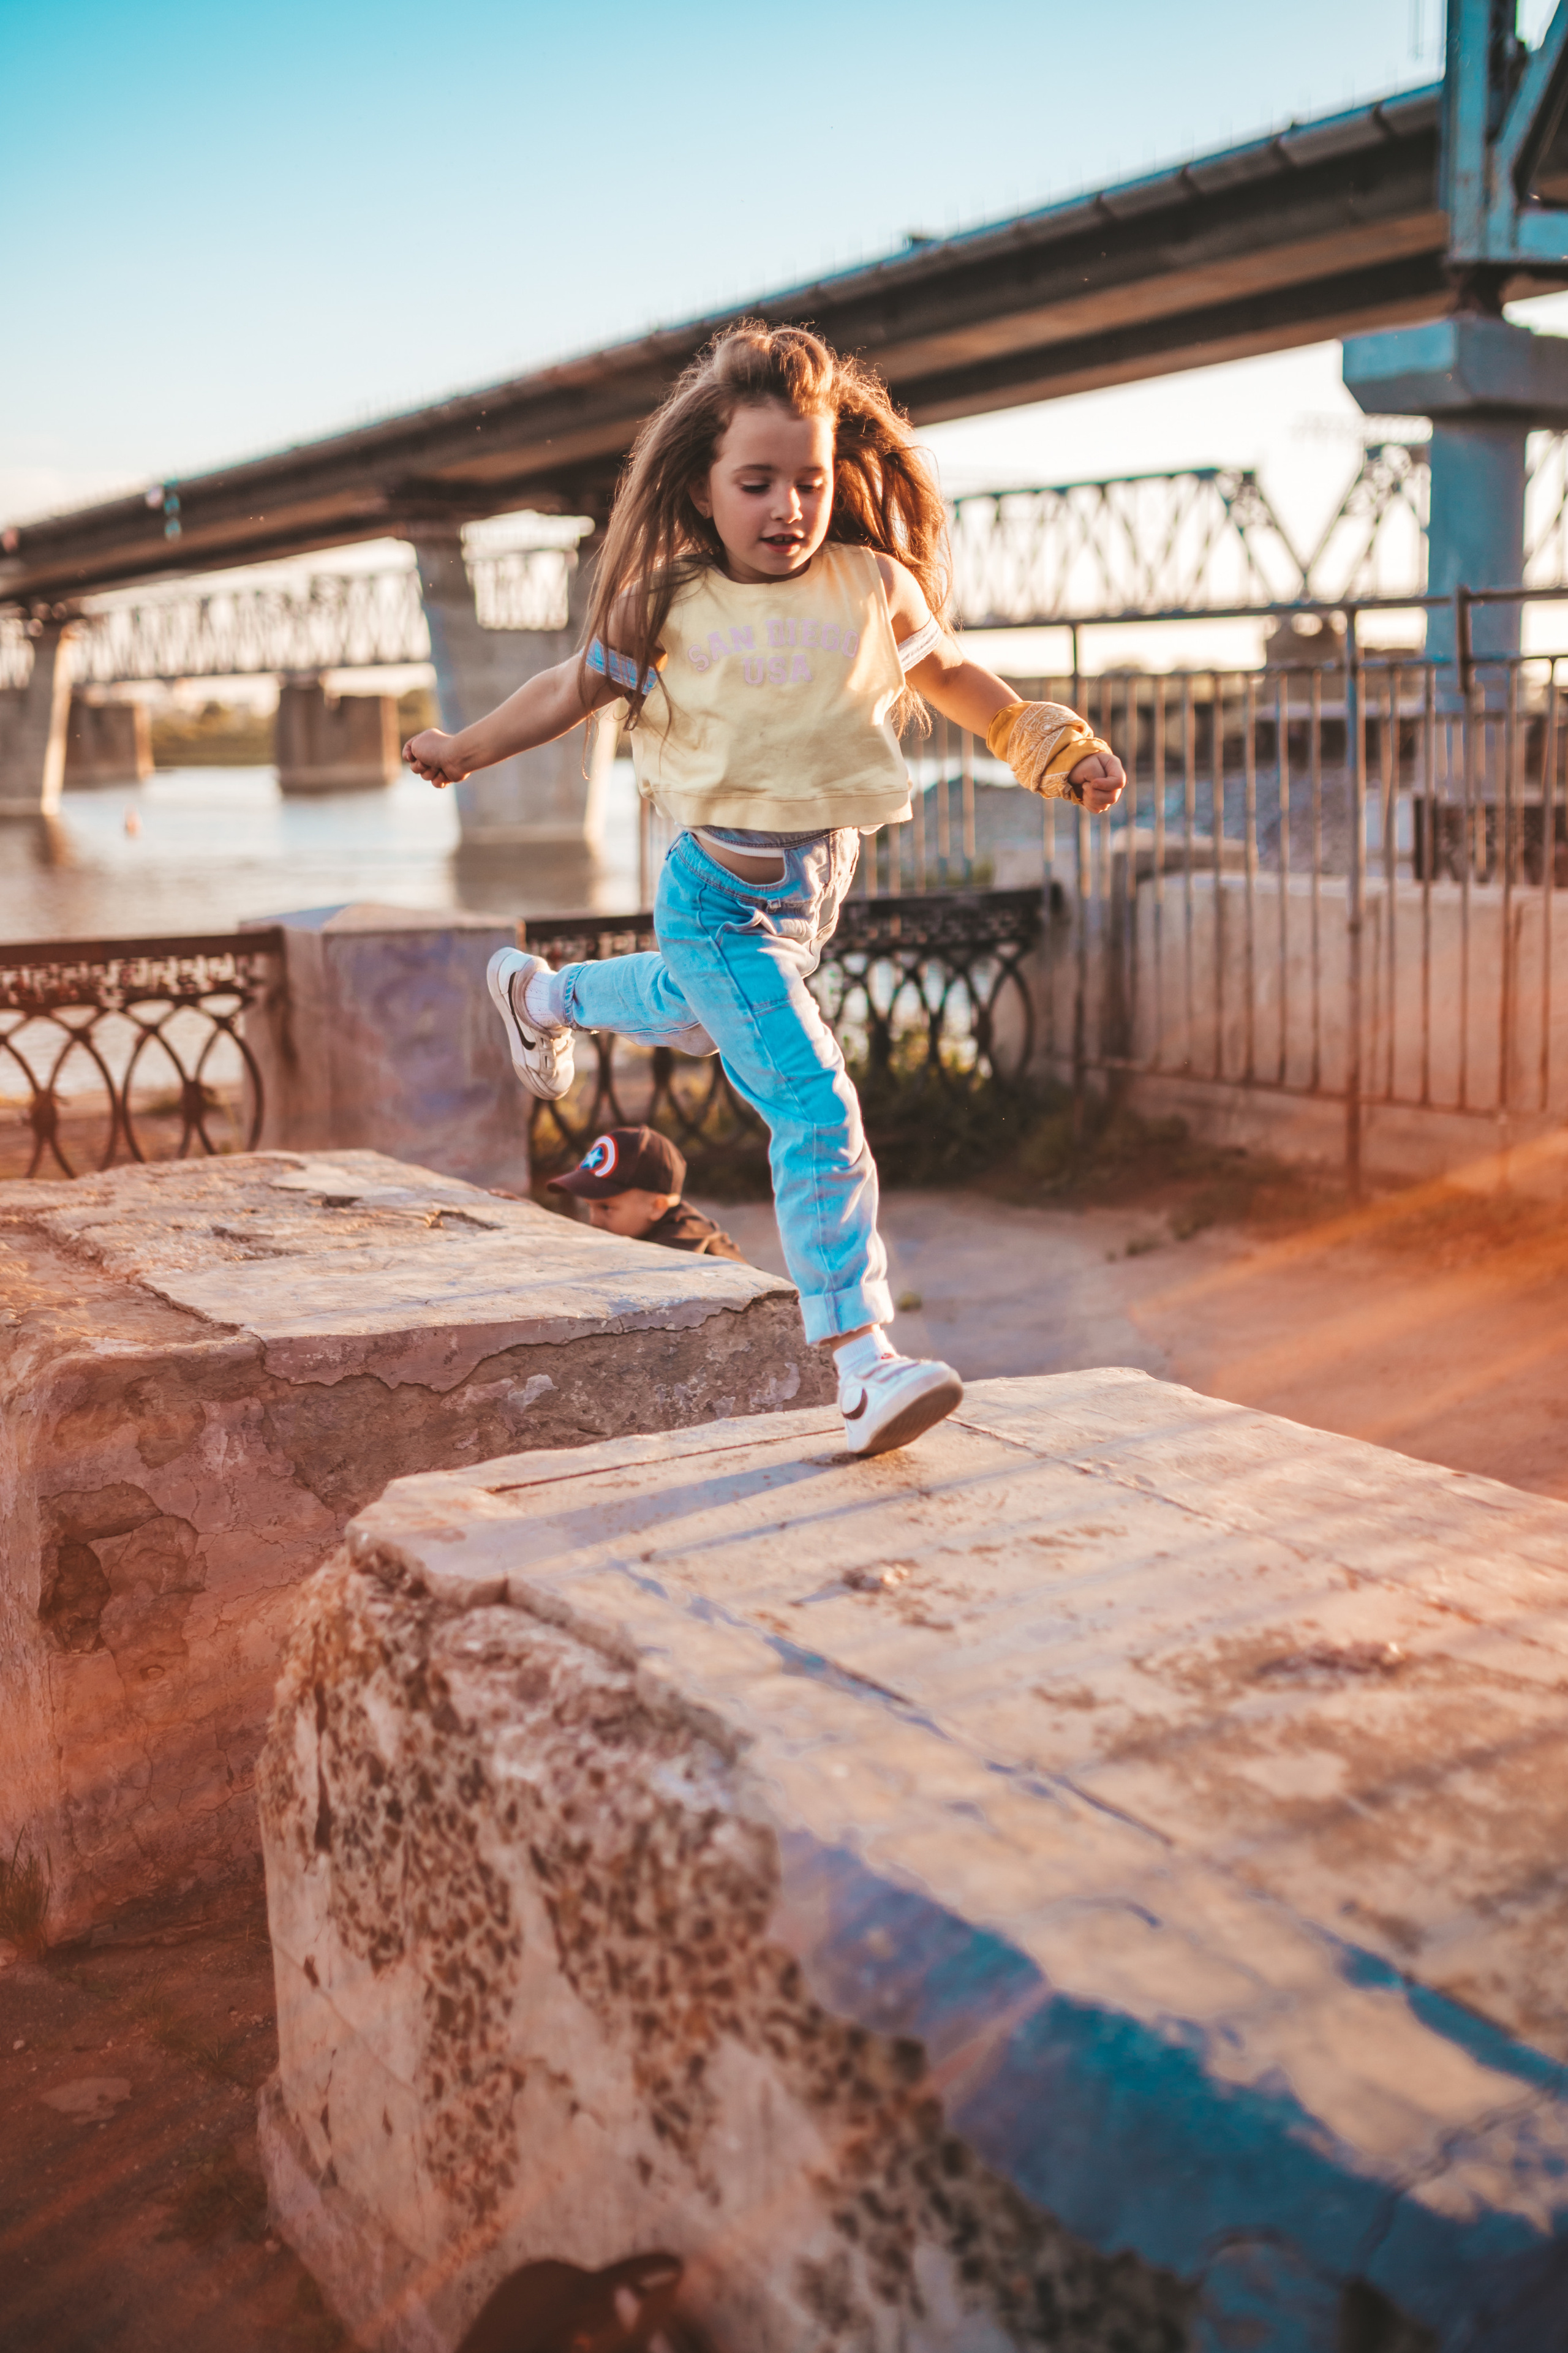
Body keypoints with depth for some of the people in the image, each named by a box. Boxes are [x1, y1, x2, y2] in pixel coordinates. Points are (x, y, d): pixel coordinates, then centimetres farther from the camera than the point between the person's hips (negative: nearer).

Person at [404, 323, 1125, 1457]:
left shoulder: (875, 587, -3)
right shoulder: (672, 606, -11)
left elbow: (947, 671, 14)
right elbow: (579, 686, 5)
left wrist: (1052, 746, 9)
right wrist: (469, 748, 14)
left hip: (816, 884, 6)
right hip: (722, 900, -5)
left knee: (696, 1019, 32)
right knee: (815, 1106, -17)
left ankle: (543, 992, 63)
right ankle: (863, 1359, -15)